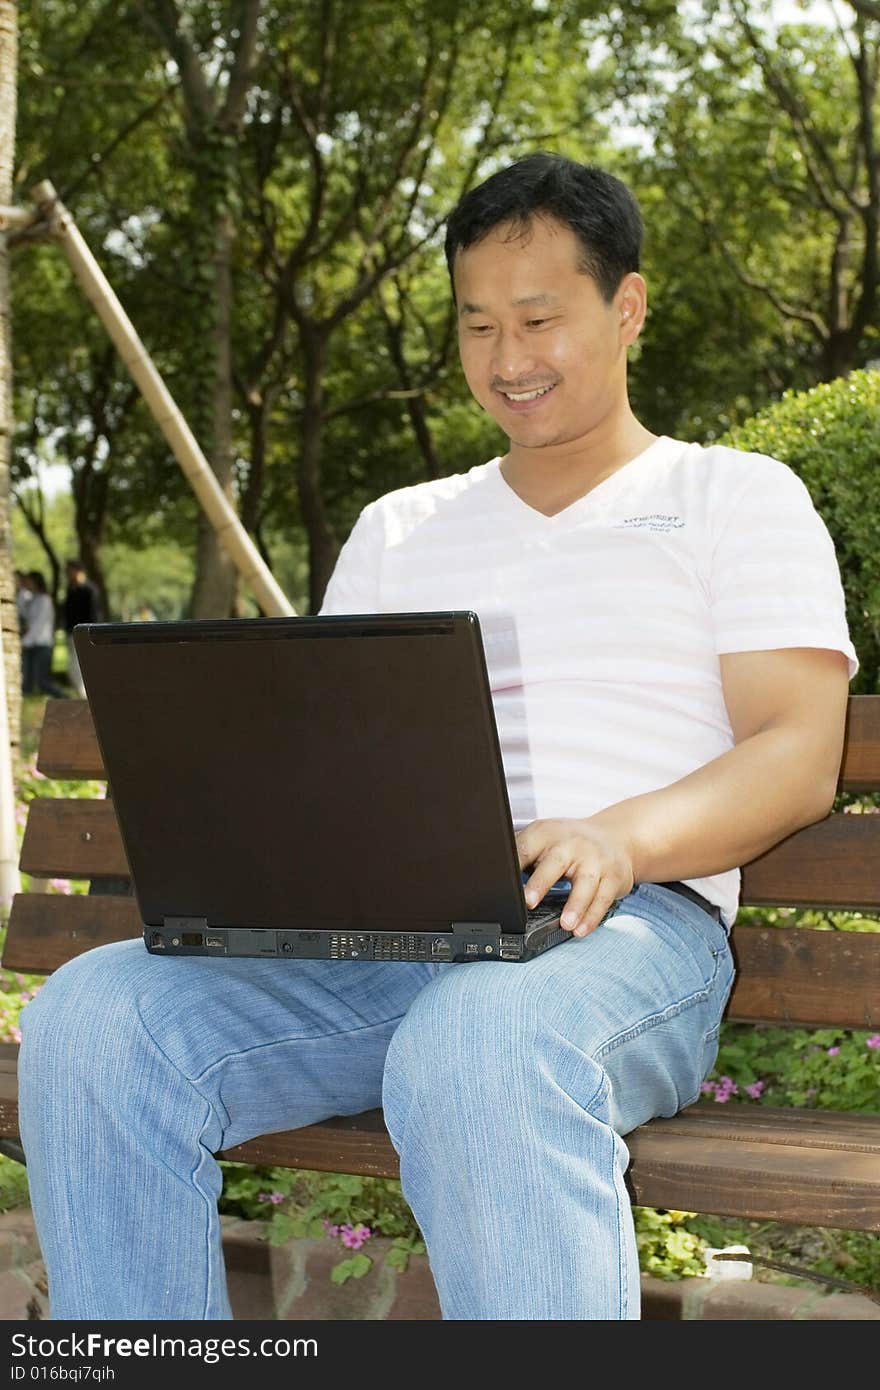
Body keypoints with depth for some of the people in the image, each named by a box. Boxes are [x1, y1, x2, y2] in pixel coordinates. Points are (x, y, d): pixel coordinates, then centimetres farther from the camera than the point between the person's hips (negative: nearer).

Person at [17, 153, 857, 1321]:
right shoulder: (399, 530, 28)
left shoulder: (739, 498, 15)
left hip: (630, 924, -4)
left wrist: (623, 836, -20)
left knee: (481, 1047, -42)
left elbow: (801, 759, 2)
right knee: (93, 1019, -24)